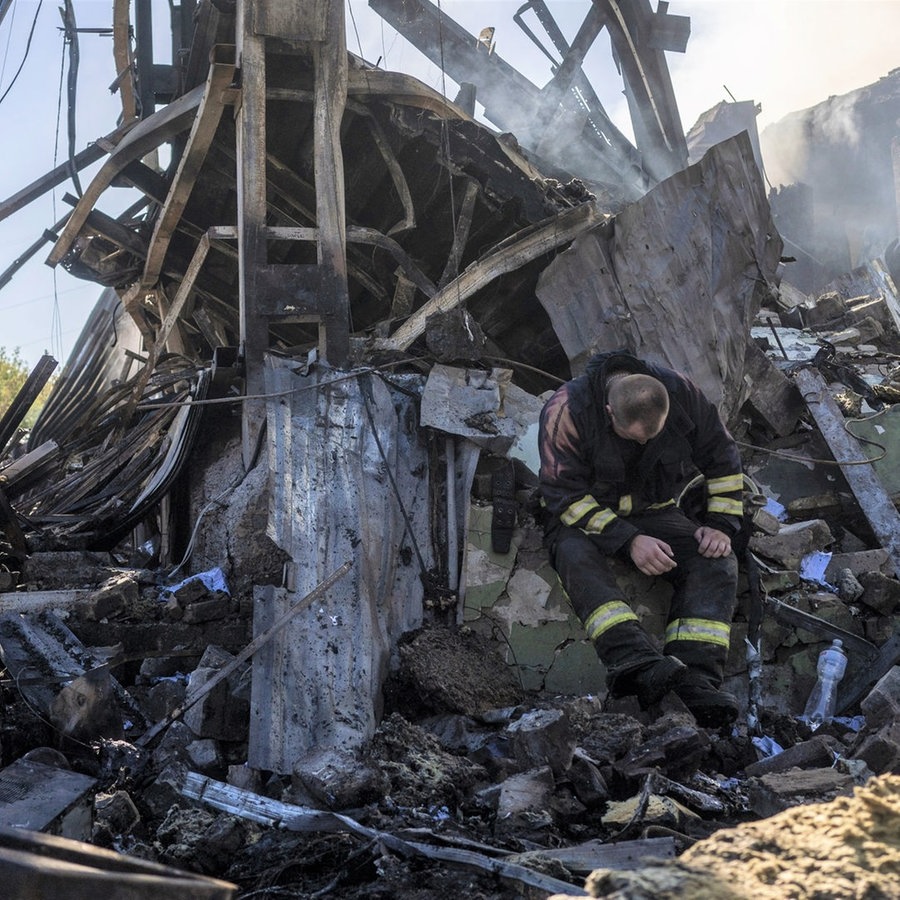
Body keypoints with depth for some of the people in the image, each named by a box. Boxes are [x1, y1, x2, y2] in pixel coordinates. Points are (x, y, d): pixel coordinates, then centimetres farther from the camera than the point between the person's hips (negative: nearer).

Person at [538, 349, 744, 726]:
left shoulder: (682, 395, -14)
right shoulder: (566, 412, -25)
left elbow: (723, 459, 1)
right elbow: (565, 496, -22)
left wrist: (720, 524, -9)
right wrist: (628, 541, -30)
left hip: (655, 512, 3)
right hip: (585, 516, -3)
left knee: (717, 562, -23)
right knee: (578, 558, -37)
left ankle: (695, 677, -38)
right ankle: (639, 664, -55)